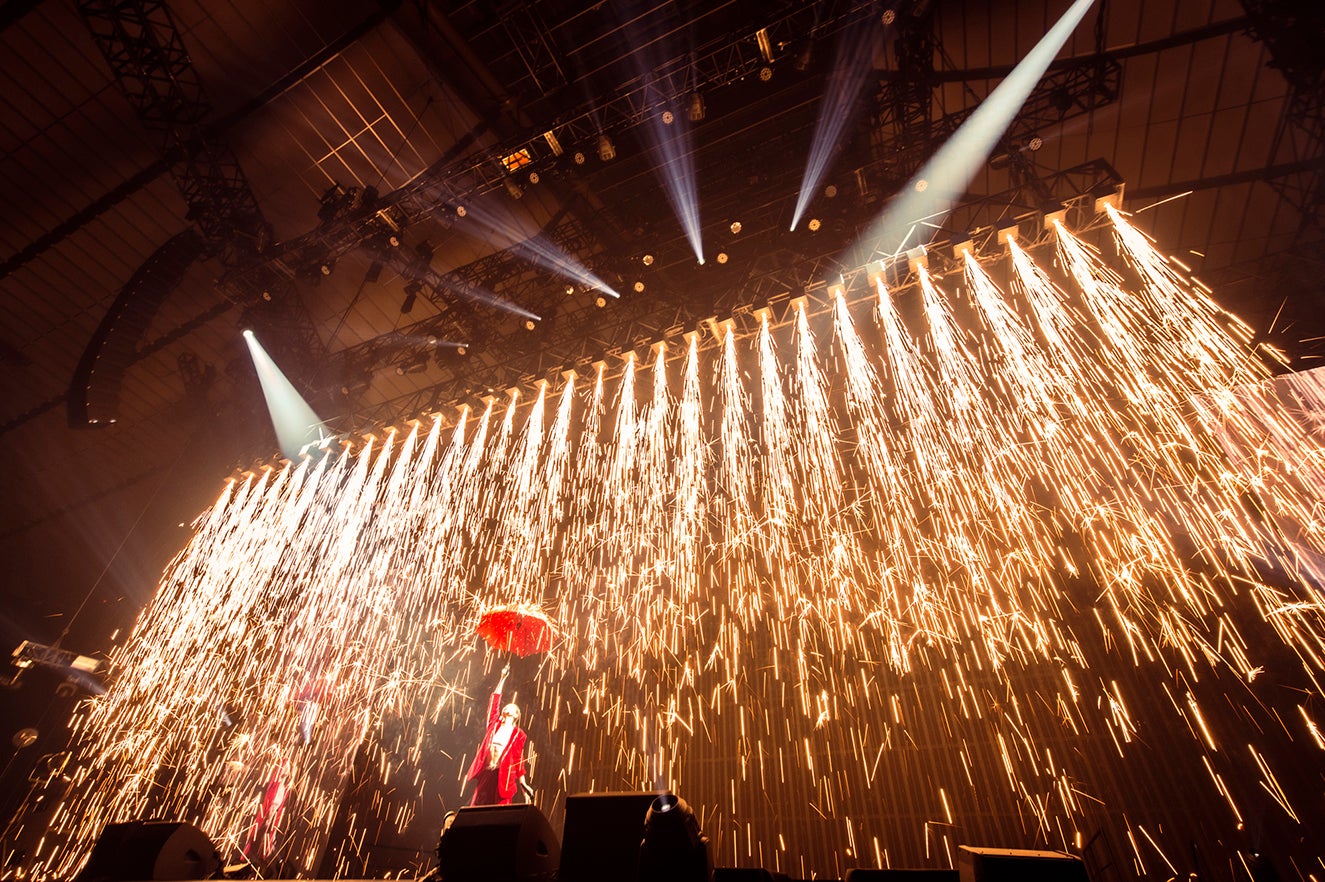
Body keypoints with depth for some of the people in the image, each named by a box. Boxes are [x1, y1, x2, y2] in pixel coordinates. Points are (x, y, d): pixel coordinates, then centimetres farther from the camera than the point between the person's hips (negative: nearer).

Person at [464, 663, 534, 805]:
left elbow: (518, 758, 5)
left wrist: (524, 785, 0)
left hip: (504, 775, -3)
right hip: (486, 772, 3)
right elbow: (494, 701, 7)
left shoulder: (518, 734, 5)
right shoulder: (495, 724, 11)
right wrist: (503, 678, 7)